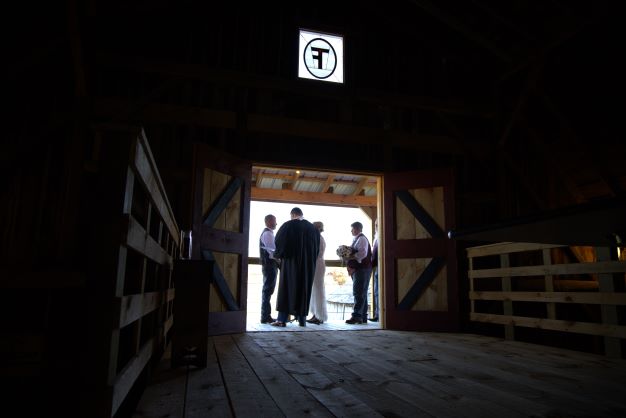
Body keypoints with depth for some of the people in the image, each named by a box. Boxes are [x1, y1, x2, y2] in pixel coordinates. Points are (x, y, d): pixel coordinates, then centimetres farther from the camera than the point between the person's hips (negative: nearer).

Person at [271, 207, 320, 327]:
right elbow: (317, 248, 11)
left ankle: (282, 319, -4)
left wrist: (277, 254, 14)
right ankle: (302, 319, 10)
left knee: (286, 289, 0)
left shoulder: (288, 225, -5)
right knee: (304, 289, 10)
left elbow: (278, 242, -3)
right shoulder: (313, 228, 7)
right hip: (308, 264, 4)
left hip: (290, 262, -4)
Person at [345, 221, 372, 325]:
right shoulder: (357, 239, 20)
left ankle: (356, 316, -13)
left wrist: (351, 257, -18)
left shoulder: (361, 239, -9)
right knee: (361, 294, 11)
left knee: (358, 293, -12)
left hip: (362, 269, -10)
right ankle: (363, 318, 17)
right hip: (358, 269, 10)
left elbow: (362, 253, -23)